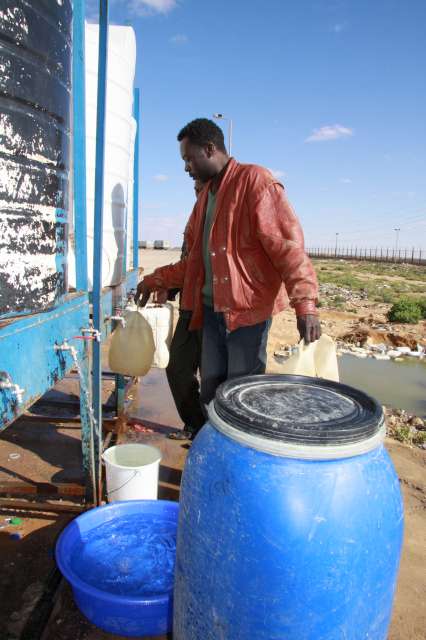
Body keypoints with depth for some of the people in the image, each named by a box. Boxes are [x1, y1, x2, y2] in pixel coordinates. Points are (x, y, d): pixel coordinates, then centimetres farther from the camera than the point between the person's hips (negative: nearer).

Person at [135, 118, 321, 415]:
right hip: (212, 310, 8)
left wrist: (305, 303, -25)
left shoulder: (254, 180, -7)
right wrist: (155, 280, 22)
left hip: (248, 310, -7)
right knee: (211, 393, 11)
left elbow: (287, 244, -16)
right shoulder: (206, 196, 19)